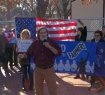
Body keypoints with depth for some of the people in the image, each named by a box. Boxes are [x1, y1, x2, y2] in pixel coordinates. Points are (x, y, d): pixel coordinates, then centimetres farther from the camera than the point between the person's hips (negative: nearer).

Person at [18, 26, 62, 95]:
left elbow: (59, 53, -11)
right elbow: (29, 53, 8)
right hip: (38, 69, 3)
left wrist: (49, 46, -21)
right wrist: (23, 55, -13)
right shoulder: (35, 43, 4)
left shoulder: (52, 42, -3)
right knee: (38, 89, 15)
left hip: (49, 69, -3)